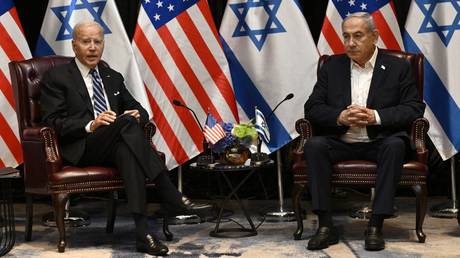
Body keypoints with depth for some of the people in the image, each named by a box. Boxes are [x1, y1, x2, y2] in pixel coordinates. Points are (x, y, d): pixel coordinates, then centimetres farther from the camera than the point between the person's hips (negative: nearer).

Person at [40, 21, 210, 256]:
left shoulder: (113, 77, 22)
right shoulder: (56, 77, 5)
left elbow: (139, 110, 20)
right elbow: (53, 123, -5)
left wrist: (137, 115, -6)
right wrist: (90, 126, -21)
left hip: (115, 146, 4)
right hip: (81, 150, -4)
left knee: (126, 150, -36)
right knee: (127, 121, -32)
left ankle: (142, 231, -45)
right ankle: (172, 198, -34)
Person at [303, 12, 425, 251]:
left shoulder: (398, 67, 4)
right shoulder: (332, 66, 10)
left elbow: (414, 108, -4)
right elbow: (312, 108, 4)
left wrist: (376, 116, -19)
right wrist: (340, 117, -16)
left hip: (380, 141, -2)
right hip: (340, 142, 2)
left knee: (395, 145, -34)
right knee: (314, 145, -27)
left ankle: (376, 225, -29)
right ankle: (325, 226, -25)